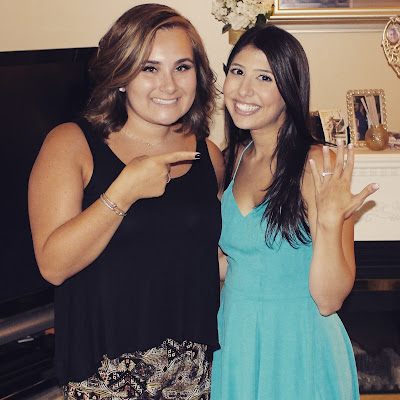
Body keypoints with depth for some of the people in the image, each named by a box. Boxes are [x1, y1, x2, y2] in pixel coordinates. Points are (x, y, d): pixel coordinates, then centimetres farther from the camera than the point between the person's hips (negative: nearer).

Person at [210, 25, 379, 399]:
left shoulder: (318, 166, -19)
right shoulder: (234, 158, 0)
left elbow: (328, 299, -20)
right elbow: (230, 262, 9)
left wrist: (330, 220, -33)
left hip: (295, 351, -5)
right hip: (235, 339, 6)